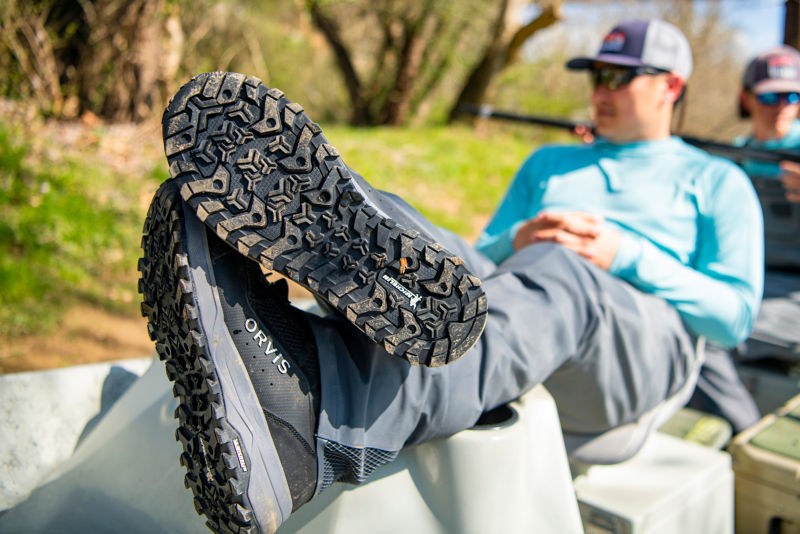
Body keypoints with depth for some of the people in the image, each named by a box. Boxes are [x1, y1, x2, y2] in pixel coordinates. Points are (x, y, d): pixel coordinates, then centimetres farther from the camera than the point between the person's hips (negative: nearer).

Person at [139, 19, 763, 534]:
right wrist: (517, 242, 0)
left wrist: (624, 256, -3)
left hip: (645, 338, -2)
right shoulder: (549, 162, 33)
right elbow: (479, 253, 23)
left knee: (560, 275, -40)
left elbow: (735, 314, 10)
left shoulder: (717, 181, 24)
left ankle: (315, 431, -63)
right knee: (386, 218, -25)